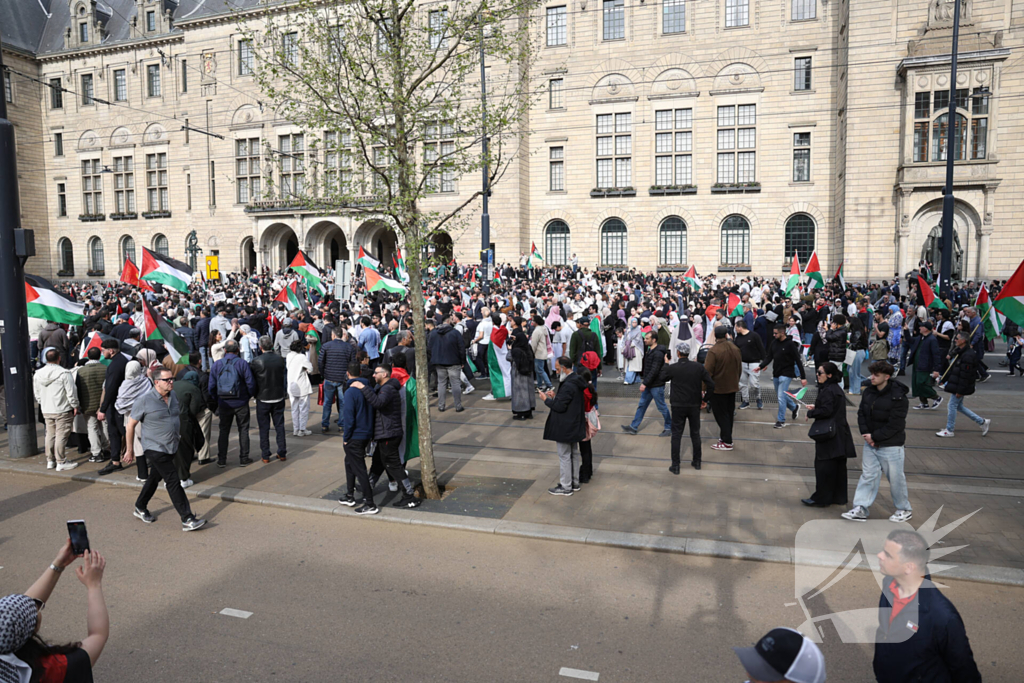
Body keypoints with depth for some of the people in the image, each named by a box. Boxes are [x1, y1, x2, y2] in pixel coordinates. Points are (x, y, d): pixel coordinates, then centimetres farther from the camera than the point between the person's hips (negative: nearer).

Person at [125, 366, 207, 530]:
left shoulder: (173, 396, 3)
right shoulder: (144, 401, -15)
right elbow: (130, 425, -7)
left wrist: (179, 435, 22)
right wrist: (130, 450, -4)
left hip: (171, 447, 7)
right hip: (155, 448, -7)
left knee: (155, 478, 19)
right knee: (173, 480, -10)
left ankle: (140, 508, 40)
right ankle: (187, 519, -9)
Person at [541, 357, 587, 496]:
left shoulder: (568, 386, -25)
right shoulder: (576, 381, 7)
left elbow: (560, 406, -25)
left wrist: (547, 399, -11)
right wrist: (554, 397, 6)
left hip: (565, 428, -10)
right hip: (575, 426, 10)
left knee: (564, 456, 0)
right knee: (574, 454, 18)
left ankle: (566, 487, 9)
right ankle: (575, 482, 30)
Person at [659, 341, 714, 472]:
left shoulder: (672, 368, -12)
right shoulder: (699, 367, -6)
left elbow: (663, 377, 9)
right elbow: (711, 385, -5)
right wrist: (704, 399, 9)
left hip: (678, 406, -2)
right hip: (694, 406, 2)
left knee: (676, 435, 5)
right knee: (695, 434, 17)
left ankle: (675, 466, 7)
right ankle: (697, 462, 28)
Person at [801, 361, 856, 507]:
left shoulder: (828, 391, -18)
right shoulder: (837, 388, 13)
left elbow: (826, 411, -24)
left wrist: (810, 413, -10)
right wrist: (815, 407, 13)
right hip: (839, 434, 10)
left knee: (823, 467, -3)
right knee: (838, 466, 15)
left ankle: (821, 499, 3)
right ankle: (840, 496, 24)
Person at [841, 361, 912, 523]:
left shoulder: (898, 398, -20)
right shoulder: (868, 391, 0)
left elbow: (895, 425, -20)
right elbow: (861, 413, 7)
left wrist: (874, 437, -18)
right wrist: (865, 433, -7)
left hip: (891, 446, -6)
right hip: (870, 443, 6)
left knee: (895, 478, 8)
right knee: (868, 475, 7)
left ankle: (904, 509, 28)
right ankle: (860, 509, 10)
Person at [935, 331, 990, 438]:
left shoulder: (968, 355, -22)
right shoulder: (958, 352, 8)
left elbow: (965, 376, -22)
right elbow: (951, 369, 18)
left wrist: (960, 390, -21)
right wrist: (943, 379, 19)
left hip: (961, 386, -10)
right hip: (955, 383, 10)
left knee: (952, 405, -1)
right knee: (959, 406, 17)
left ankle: (949, 430, 10)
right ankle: (982, 422, 26)